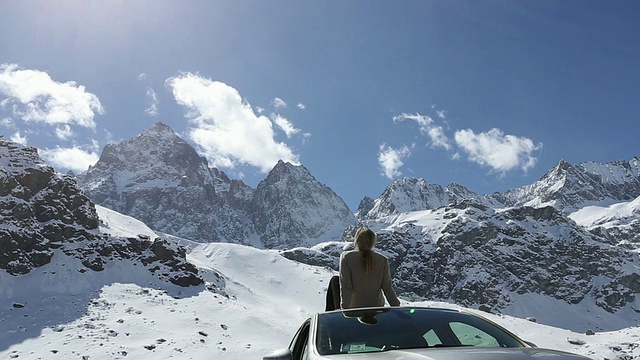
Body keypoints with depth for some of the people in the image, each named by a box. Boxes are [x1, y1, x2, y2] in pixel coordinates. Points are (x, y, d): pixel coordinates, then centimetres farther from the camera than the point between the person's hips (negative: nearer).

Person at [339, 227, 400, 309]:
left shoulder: (346, 257, -11)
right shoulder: (382, 260, -4)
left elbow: (346, 287, -13)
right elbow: (387, 287, -2)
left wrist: (345, 308, -12)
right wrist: (396, 307, 8)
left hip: (354, 307, -2)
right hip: (377, 308, 2)